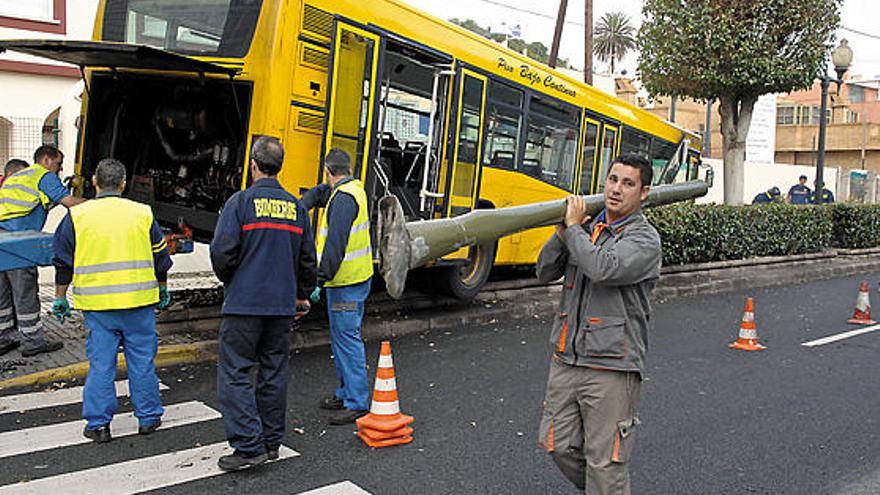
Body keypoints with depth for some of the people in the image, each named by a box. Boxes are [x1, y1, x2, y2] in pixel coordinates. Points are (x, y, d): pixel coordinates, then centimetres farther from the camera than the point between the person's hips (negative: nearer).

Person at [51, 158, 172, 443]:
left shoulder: (77, 216, 0)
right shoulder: (142, 214, 2)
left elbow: (63, 262, 4)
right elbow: (161, 258, 10)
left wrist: (60, 297, 15)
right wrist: (163, 290, 23)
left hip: (96, 305, 0)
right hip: (139, 302, 0)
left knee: (100, 364, 7)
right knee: (142, 362, 10)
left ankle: (98, 425, 13)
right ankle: (148, 418, 20)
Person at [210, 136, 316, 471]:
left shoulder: (241, 201, -8)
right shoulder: (296, 207, 7)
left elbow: (222, 251, -13)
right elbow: (307, 258, 11)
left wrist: (229, 280, 8)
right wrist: (302, 294, 24)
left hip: (244, 303, -5)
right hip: (283, 305, 5)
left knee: (235, 373, 1)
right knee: (274, 372, 13)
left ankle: (249, 446, -3)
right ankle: (271, 441, 22)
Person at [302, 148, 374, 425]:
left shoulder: (344, 198, -18)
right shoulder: (354, 188, 13)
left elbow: (335, 245, -25)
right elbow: (319, 193, 32)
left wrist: (320, 280, -23)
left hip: (347, 282, -10)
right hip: (350, 279, 10)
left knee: (347, 337, -8)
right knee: (339, 336, 17)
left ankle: (358, 403, -4)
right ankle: (346, 392, 27)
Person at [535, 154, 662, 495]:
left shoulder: (644, 238, -8)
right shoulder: (588, 229, 12)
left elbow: (603, 269, -26)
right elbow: (545, 272, 10)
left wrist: (574, 227, -13)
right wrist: (562, 233, -6)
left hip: (611, 368, -6)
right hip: (565, 361, 6)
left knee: (605, 463, 1)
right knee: (558, 445, 14)